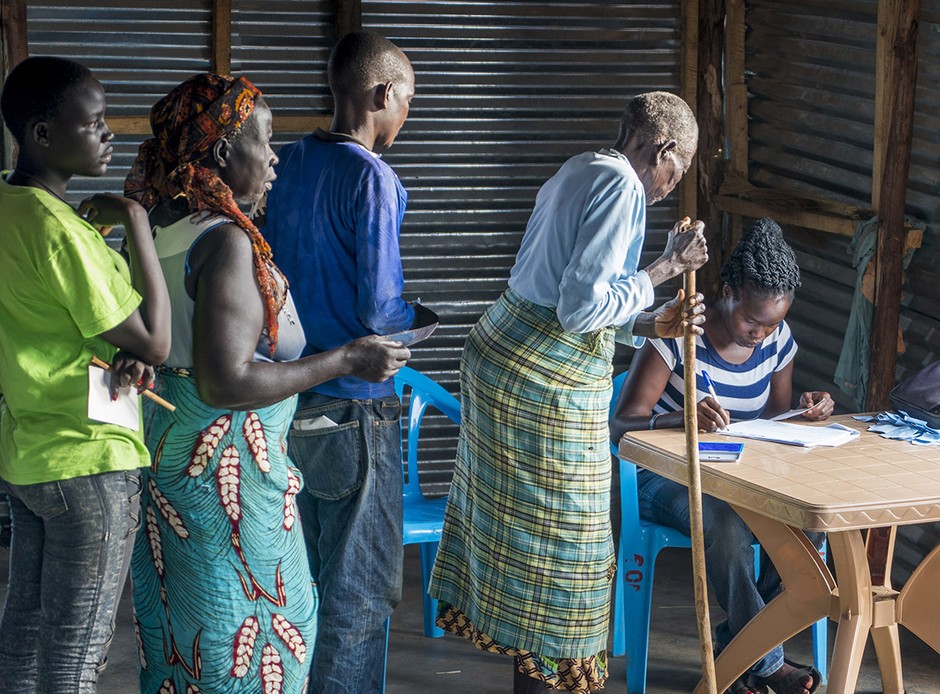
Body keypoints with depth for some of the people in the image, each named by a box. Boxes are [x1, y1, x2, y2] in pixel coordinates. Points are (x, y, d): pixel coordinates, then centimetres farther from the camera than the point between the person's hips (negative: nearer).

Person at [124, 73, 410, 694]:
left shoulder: (156, 226, 4)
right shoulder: (227, 242, -23)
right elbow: (225, 384, -27)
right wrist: (346, 360, -21)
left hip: (163, 454, 9)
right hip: (227, 472, -9)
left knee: (180, 620, 19)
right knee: (244, 625, 4)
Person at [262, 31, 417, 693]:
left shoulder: (291, 163, 6)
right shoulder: (373, 178, -16)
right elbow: (378, 311, -19)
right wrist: (416, 314, 0)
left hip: (288, 399, 8)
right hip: (354, 410, -7)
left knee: (304, 579, 18)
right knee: (359, 590, 3)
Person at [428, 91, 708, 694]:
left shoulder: (581, 171, 14)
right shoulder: (623, 187, -17)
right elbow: (582, 307, -23)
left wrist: (652, 323, 9)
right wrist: (667, 267, -14)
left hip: (498, 350, 10)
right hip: (547, 380, -10)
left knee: (511, 518, 17)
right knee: (554, 534, 2)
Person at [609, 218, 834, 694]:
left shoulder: (777, 339, 0)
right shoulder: (676, 333, -18)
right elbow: (621, 426, -22)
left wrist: (808, 408, -12)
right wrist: (682, 417, -42)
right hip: (666, 478, -5)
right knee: (725, 525, -38)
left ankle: (733, 643, -9)